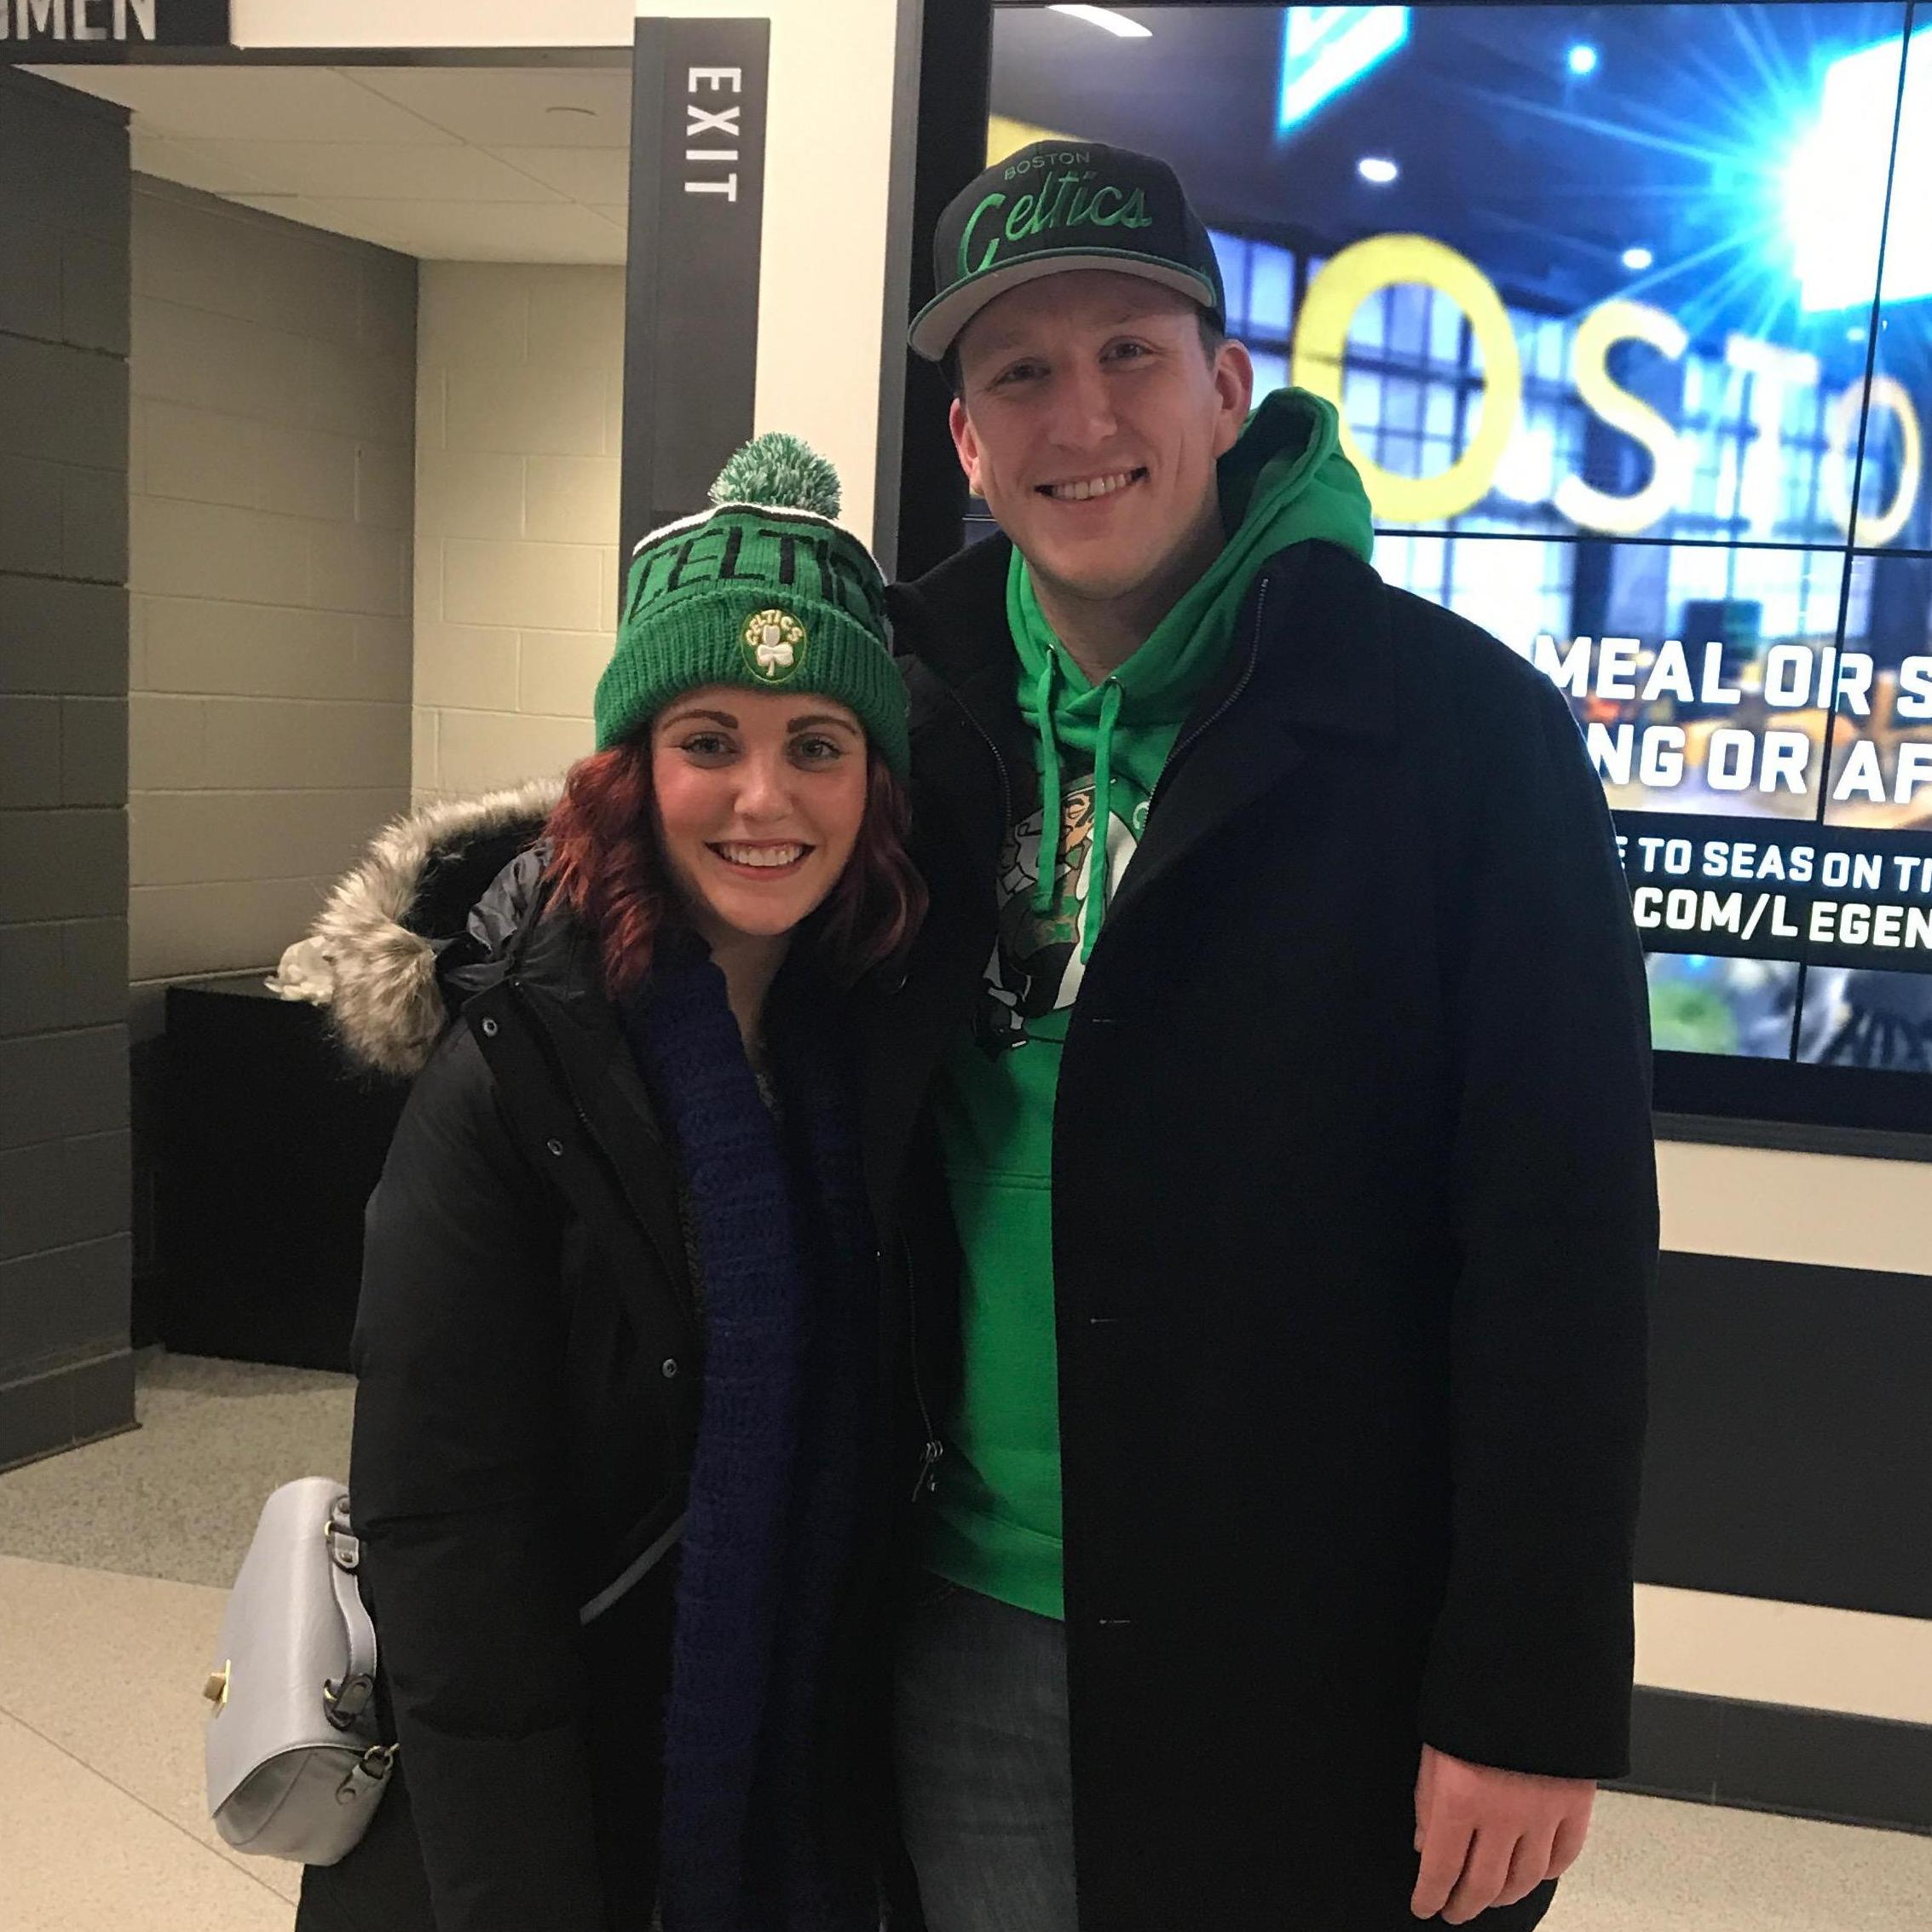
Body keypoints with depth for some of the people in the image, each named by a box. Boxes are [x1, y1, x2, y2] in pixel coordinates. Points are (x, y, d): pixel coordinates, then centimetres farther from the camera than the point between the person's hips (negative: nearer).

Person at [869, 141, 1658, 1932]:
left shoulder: (1458, 725, -12)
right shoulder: (923, 717, 1)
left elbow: (1560, 1238, -13)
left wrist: (1531, 1697, -13)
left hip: (1321, 1656, -3)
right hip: (967, 1619, 4)